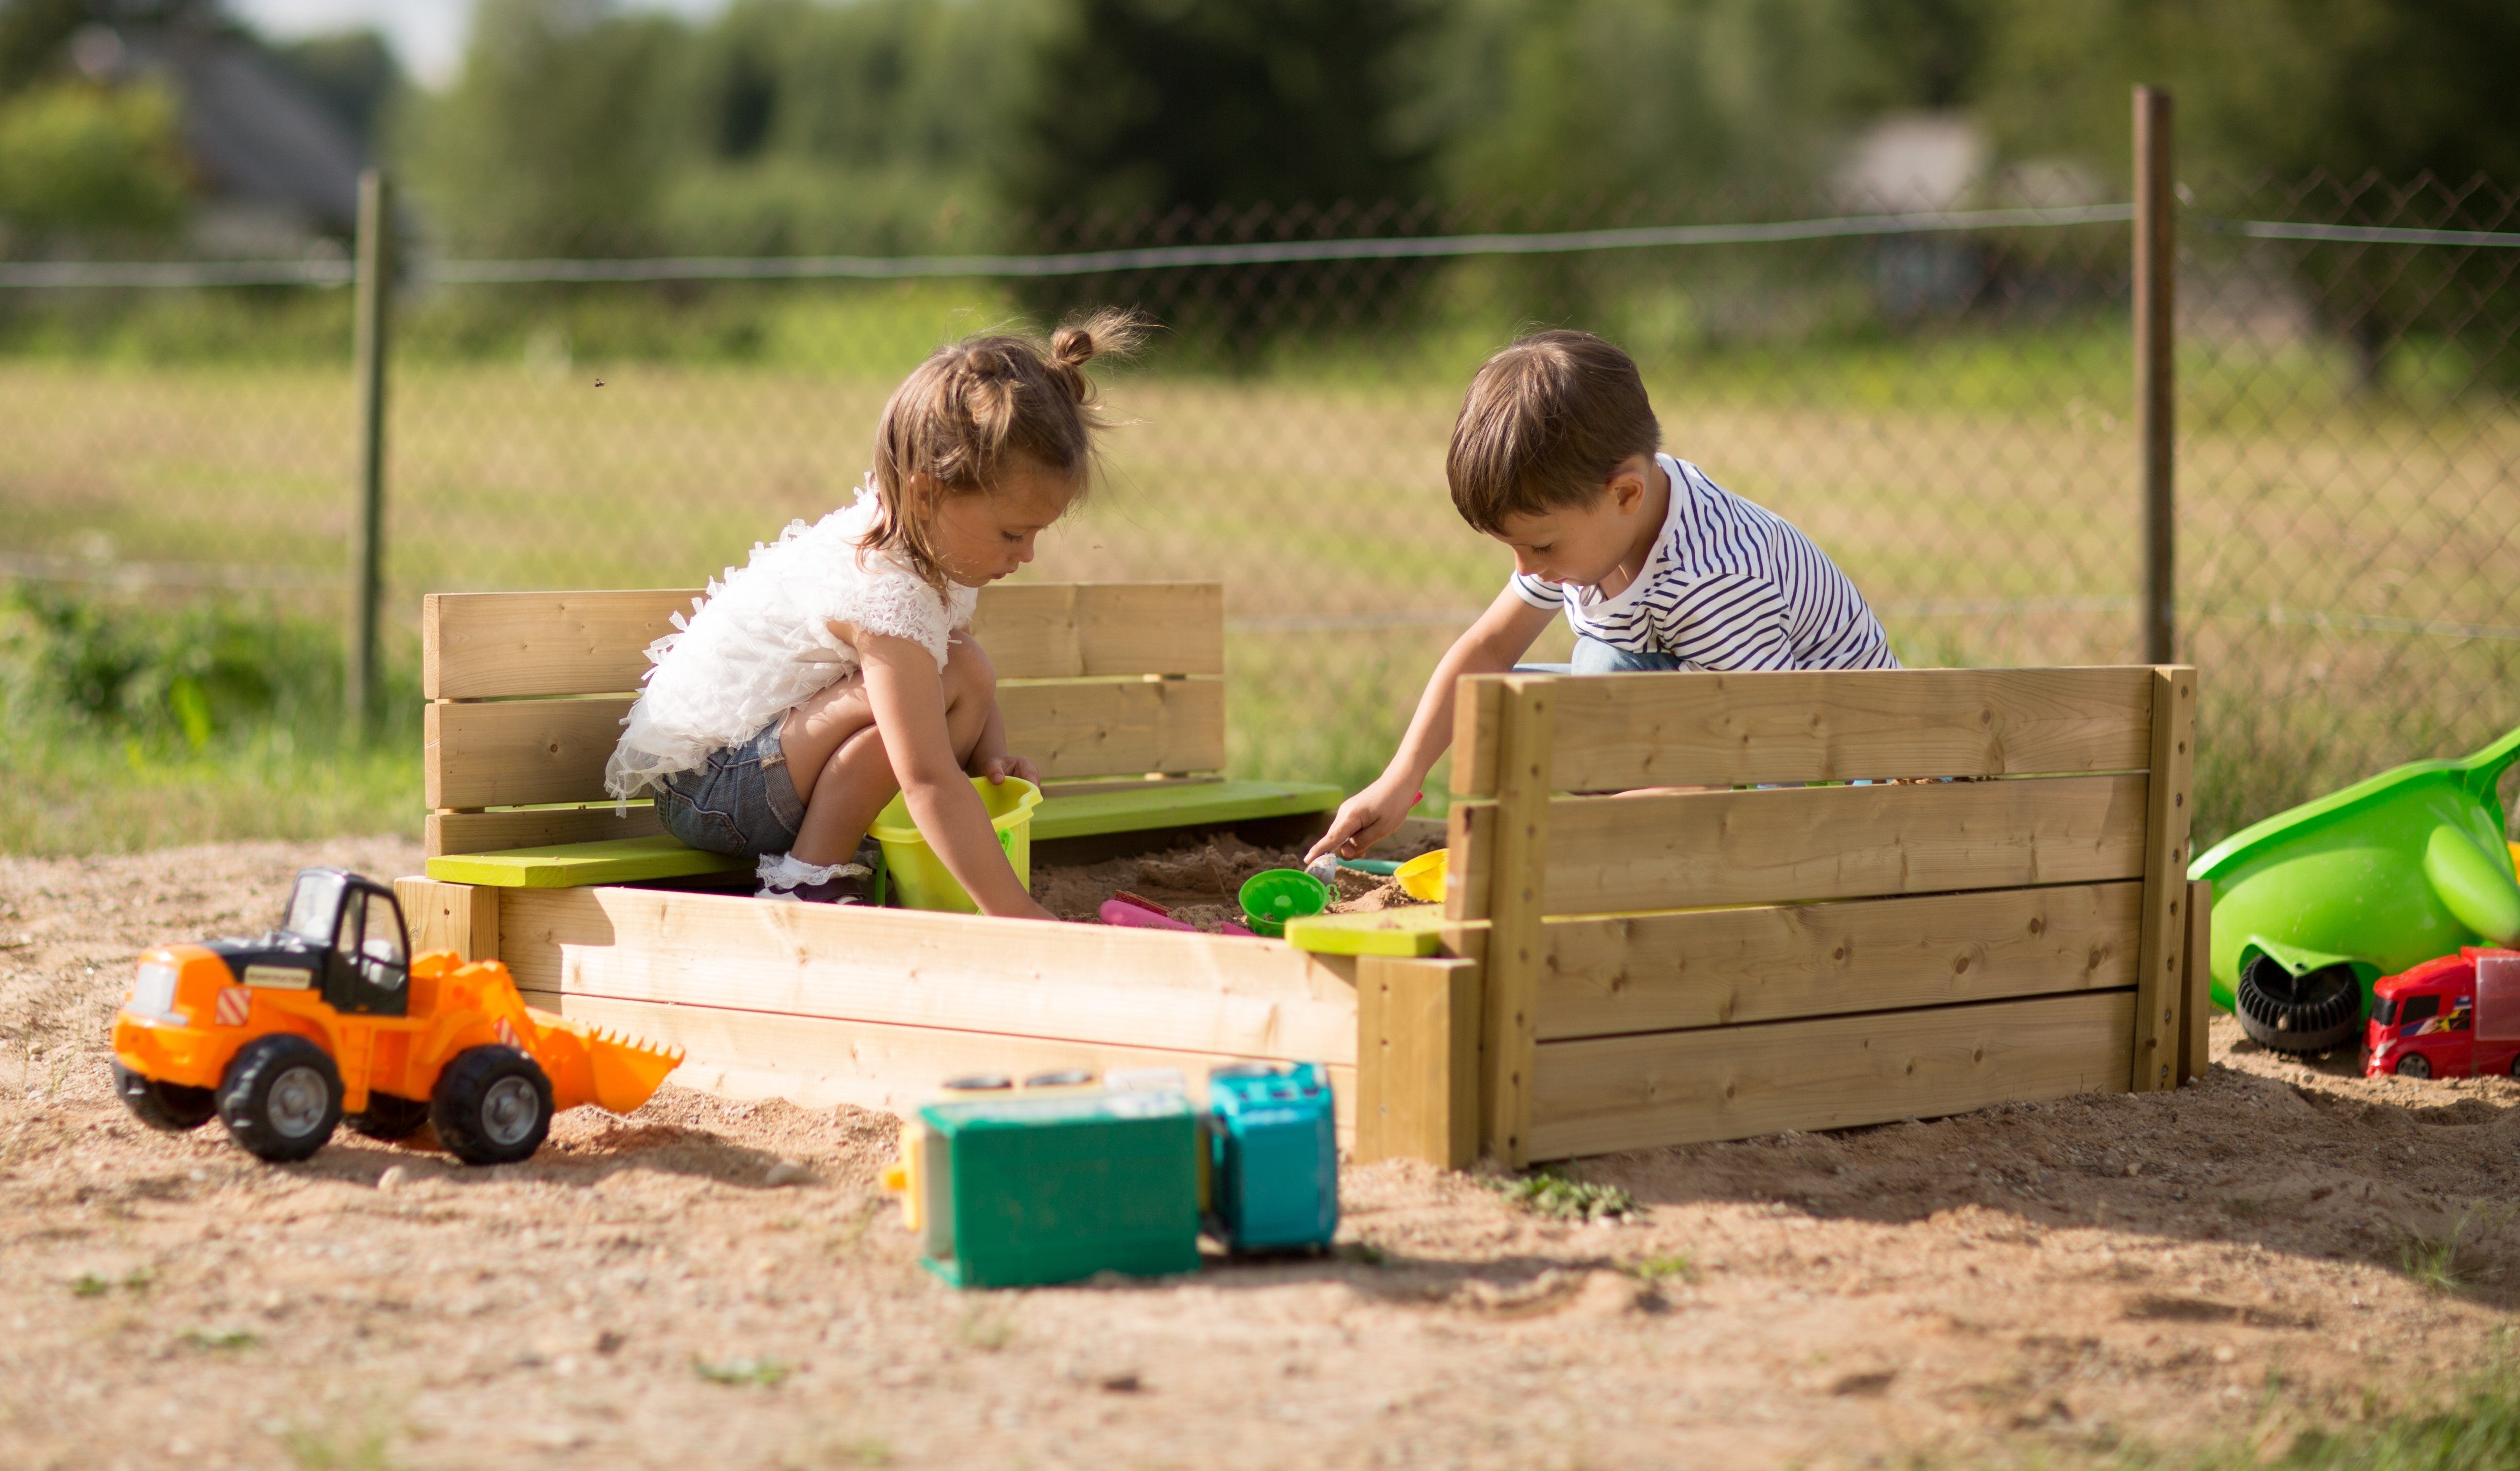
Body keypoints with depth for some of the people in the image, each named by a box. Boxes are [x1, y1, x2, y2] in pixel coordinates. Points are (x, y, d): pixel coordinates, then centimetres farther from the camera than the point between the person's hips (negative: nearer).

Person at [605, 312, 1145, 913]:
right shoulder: (884, 594, -32)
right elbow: (929, 782, -35)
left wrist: (992, 757, -6)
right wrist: (1016, 914, -36)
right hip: (704, 784, -9)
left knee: (967, 670, -4)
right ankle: (807, 882, -15)